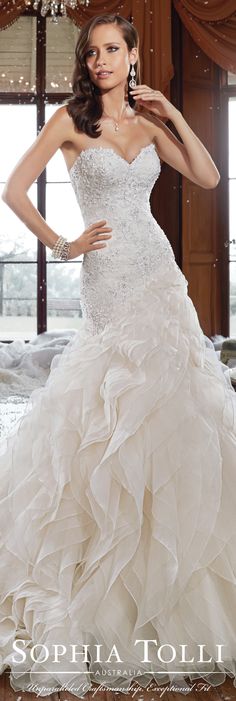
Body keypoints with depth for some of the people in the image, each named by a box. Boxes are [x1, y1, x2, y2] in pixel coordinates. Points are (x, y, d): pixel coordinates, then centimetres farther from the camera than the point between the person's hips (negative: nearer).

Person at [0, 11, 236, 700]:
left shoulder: (148, 122, 13)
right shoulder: (70, 119, 1)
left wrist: (173, 115, 5)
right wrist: (62, 245, -5)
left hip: (159, 273, 5)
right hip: (109, 276, -4)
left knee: (169, 407, 4)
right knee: (120, 416, -4)